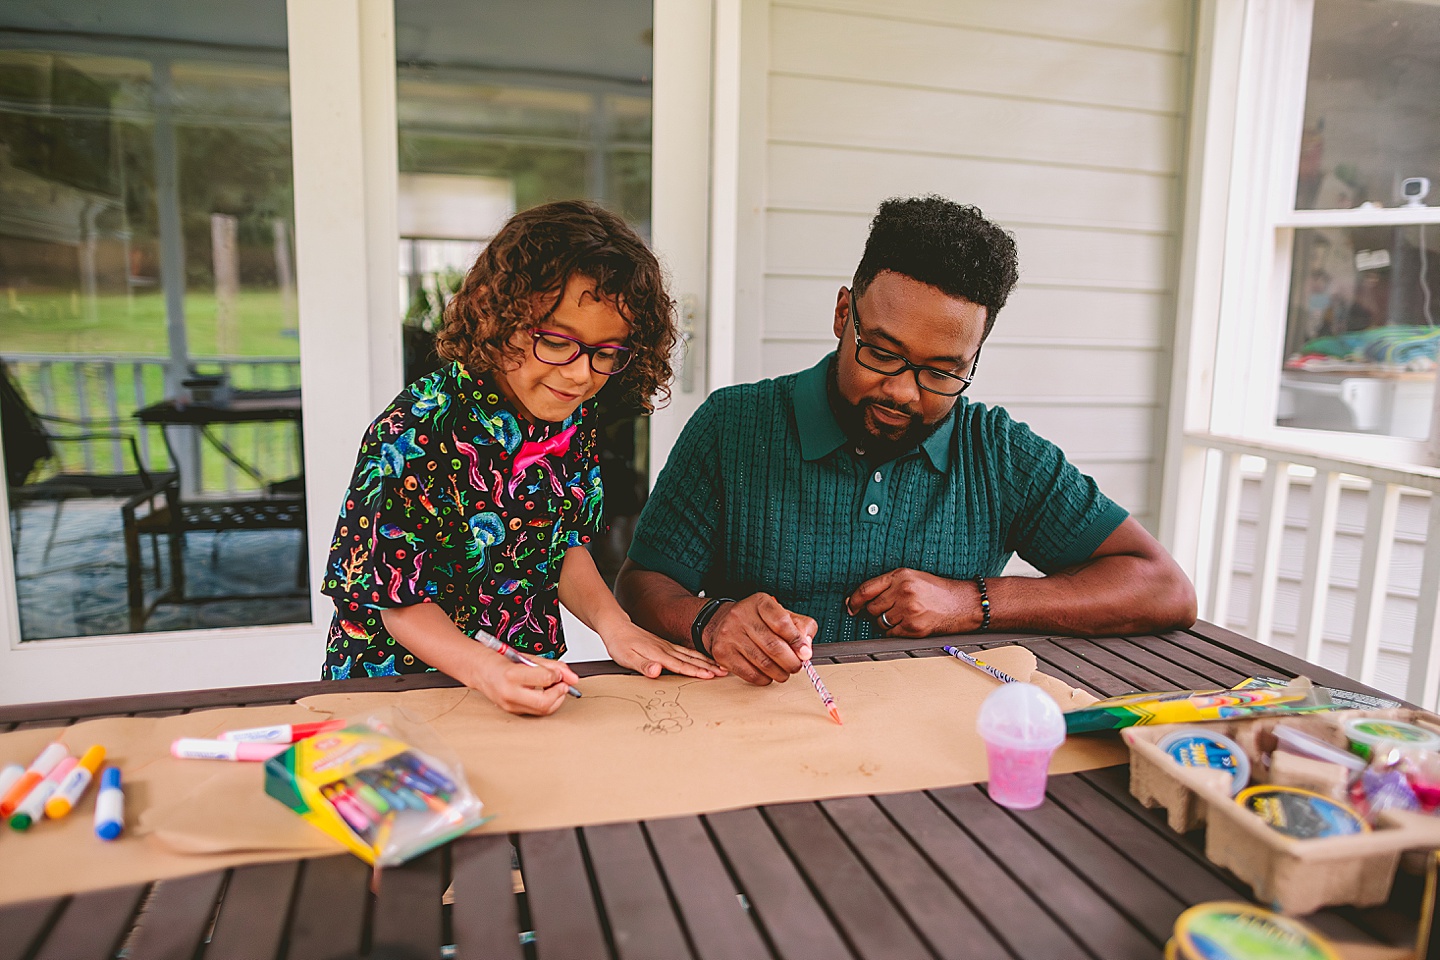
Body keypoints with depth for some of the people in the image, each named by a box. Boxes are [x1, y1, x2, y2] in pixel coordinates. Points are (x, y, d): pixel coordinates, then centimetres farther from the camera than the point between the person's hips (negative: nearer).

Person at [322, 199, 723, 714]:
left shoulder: (573, 417, -2)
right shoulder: (415, 433, -18)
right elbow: (399, 600, -13)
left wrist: (614, 626, -9)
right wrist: (487, 670, -28)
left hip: (532, 676, 4)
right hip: (400, 674, -4)